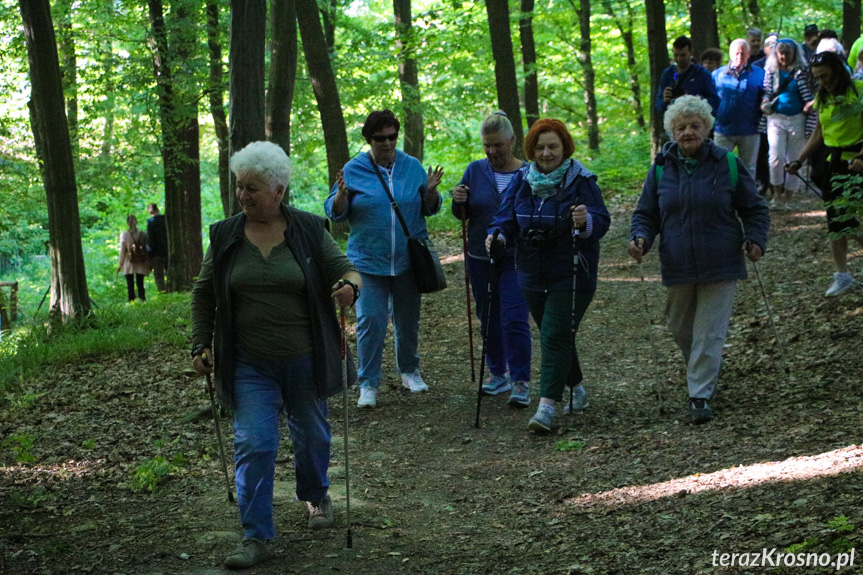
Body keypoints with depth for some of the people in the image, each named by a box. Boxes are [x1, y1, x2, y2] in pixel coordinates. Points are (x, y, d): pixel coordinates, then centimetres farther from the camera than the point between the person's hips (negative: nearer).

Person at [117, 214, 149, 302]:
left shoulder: (124, 235, -8)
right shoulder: (144, 234, -4)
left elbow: (122, 251, -5)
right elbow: (148, 249, -1)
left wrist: (120, 264, 5)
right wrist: (150, 264, 8)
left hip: (128, 265, -1)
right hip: (141, 265, 1)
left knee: (130, 285, 6)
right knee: (140, 284, 8)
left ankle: (132, 301, 3)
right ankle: (142, 299, -3)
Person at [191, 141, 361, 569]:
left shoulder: (309, 230, -3)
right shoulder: (225, 237, 1)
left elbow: (345, 270, -4)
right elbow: (204, 295, 9)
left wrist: (349, 285, -27)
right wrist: (201, 345, 2)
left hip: (304, 360, 0)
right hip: (249, 365, 0)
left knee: (312, 435, 15)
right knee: (253, 444, -8)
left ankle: (315, 496, 43)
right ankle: (257, 537, -4)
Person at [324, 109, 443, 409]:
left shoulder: (412, 166, 4)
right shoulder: (353, 170, -2)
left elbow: (429, 209, 9)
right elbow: (335, 213, -1)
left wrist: (431, 191, -12)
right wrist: (342, 194, -21)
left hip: (408, 259, 2)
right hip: (368, 262, -2)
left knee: (408, 321, 14)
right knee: (370, 322, -6)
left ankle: (409, 370, 34)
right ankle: (368, 384, 4)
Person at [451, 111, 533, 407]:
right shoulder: (476, 170, 1)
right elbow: (462, 214, 6)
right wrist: (458, 202, -15)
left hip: (516, 259, -4)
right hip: (480, 258, 4)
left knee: (514, 320, -10)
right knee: (488, 318, 13)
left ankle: (521, 382, -4)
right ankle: (498, 374, 28)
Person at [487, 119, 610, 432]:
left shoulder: (581, 181, -10)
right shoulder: (521, 181, 4)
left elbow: (602, 221, -18)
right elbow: (508, 217, 3)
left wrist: (586, 222, -41)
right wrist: (498, 236, -19)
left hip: (571, 275, -6)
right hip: (533, 274, 6)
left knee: (555, 336, -14)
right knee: (553, 336, 18)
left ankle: (547, 407, -18)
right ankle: (577, 388, 39)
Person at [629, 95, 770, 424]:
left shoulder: (727, 164, -1)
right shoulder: (661, 168, 3)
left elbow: (754, 209, 7)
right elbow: (646, 214, 10)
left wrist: (756, 240, -10)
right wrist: (640, 238, -11)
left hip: (720, 265, -3)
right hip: (678, 267, 3)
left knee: (709, 332, -4)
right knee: (681, 328, 15)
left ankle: (701, 395, 1)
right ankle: (707, 370, 43)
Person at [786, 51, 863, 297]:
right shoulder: (823, 98, 14)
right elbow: (818, 135, 19)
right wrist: (798, 161, 10)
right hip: (833, 163, 7)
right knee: (835, 222, 3)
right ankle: (842, 275, 9)